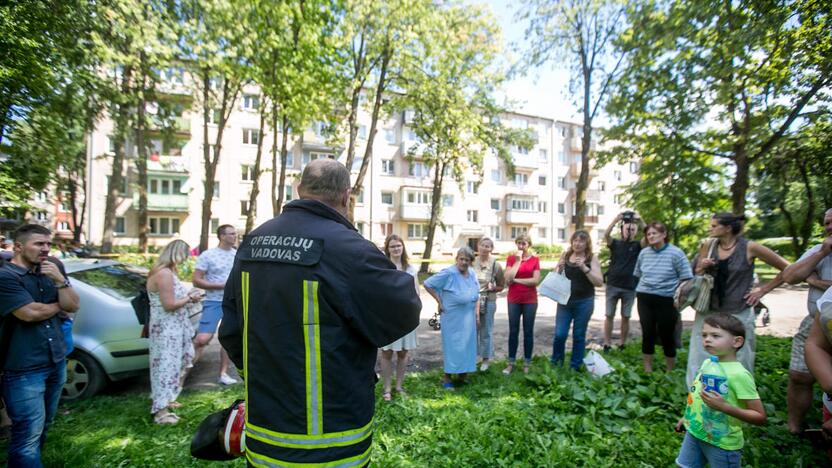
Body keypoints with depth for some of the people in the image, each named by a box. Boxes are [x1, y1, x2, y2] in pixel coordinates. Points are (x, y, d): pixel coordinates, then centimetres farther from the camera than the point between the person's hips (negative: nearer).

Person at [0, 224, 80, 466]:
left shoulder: (51, 271, 8)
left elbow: (73, 305, 3)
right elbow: (31, 313, -22)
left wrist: (60, 280, -12)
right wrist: (58, 305, -3)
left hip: (57, 361, 7)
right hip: (24, 369, -7)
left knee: (44, 424, 19)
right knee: (29, 430, -2)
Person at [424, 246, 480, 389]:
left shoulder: (473, 274, 3)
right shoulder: (448, 273, -17)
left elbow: (477, 295, 13)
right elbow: (428, 284, -16)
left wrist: (477, 315, 8)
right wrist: (439, 301, -13)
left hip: (469, 318, 6)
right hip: (452, 318, -6)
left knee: (467, 345, 15)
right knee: (452, 346, 2)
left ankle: (463, 374, 32)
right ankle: (447, 377, 16)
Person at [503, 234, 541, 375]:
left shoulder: (535, 259, 0)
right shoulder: (511, 258, 0)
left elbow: (535, 280, -10)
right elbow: (508, 279, -12)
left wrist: (516, 280, -10)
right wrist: (518, 260, -13)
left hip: (530, 300, 0)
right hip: (513, 300, 1)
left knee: (528, 332, 8)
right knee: (513, 331, 8)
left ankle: (526, 363, 19)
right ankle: (511, 363, 17)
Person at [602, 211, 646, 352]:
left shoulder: (638, 245, 4)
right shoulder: (615, 243, 3)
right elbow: (605, 235, -16)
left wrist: (640, 220, -21)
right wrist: (616, 219, -25)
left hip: (630, 288, 1)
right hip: (613, 285, 0)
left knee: (625, 317, 9)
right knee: (609, 315, 3)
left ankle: (623, 344, 21)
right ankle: (607, 344, 10)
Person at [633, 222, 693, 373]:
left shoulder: (676, 253, -9)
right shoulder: (644, 253, 4)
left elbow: (686, 278, -6)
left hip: (667, 300, -3)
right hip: (645, 299, 3)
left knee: (666, 336, 7)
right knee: (647, 334, 9)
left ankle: (670, 372, 25)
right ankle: (648, 370, 22)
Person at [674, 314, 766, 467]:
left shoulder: (739, 374, -23)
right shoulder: (707, 363, -2)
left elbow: (760, 417, -21)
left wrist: (725, 407, -33)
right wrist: (687, 417, 18)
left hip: (723, 443, -6)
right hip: (694, 432, 6)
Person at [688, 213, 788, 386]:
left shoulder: (749, 248, -6)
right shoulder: (708, 246, 2)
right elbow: (696, 275, 12)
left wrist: (763, 290, -2)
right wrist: (702, 268, -9)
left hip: (738, 315, -3)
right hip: (708, 313, 3)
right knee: (700, 365, 7)